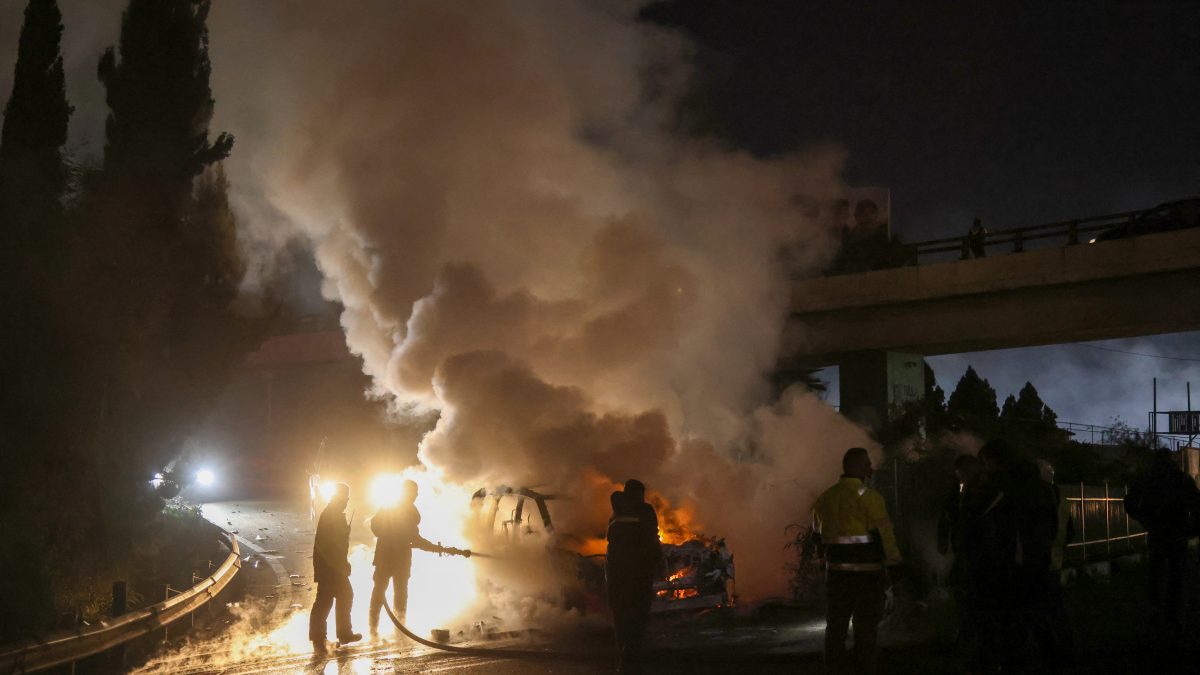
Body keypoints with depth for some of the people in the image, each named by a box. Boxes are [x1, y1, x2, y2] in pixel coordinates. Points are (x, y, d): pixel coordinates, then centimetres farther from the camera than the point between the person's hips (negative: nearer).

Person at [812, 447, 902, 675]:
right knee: (865, 630, 0)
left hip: (836, 572, 6)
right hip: (866, 573, -6)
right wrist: (895, 563, -6)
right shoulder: (869, 498, -11)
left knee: (836, 627, 12)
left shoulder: (824, 498, 9)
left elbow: (818, 534, 12)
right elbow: (884, 534, -13)